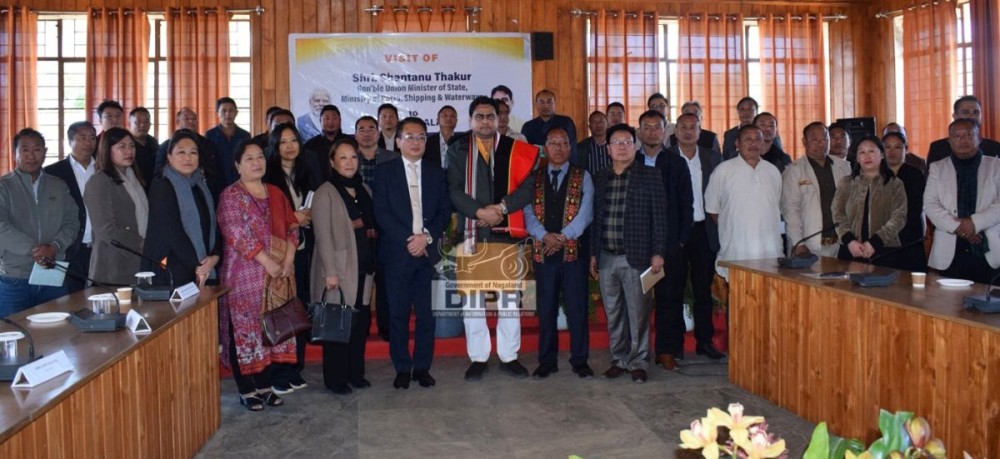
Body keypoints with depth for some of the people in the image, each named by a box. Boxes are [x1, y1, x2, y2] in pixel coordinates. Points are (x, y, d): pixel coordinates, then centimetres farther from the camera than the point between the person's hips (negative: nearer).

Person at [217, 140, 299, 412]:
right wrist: (268, 262, -18)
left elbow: (292, 226, 11)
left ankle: (265, 386, 20)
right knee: (244, 330, 0)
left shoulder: (275, 193, 13)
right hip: (244, 276, -6)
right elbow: (237, 235, -15)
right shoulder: (231, 196, -6)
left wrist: (289, 257, -5)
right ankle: (246, 390, 11)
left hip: (277, 276, 6)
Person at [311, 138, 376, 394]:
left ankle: (356, 373, 21)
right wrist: (330, 272, -16)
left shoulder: (364, 190, 13)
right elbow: (323, 235, -11)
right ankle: (335, 379, 11)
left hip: (363, 268, 6)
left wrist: (372, 263, 9)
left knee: (361, 321, 7)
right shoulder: (326, 192, -6)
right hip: (339, 270, -6)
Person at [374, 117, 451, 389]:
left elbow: (444, 211, 7)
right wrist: (408, 240, -12)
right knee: (398, 314, 1)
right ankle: (402, 368, 10)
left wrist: (426, 236, -10)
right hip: (397, 252, -1)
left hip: (427, 252, 2)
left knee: (426, 313, 2)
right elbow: (381, 211, -3)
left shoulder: (436, 173, 13)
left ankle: (422, 367, 12)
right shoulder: (386, 171, 6)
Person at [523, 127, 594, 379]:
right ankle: (547, 361, 16)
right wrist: (544, 236, -15)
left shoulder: (582, 177, 5)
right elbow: (528, 212, 1)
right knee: (546, 309, 7)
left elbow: (585, 212, -5)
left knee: (577, 308, 2)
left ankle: (580, 360, 13)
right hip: (543, 252, 2)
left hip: (573, 250, -2)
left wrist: (563, 236, -15)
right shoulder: (534, 178, 10)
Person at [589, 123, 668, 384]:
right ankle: (619, 359, 22)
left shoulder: (650, 176, 1)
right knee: (613, 313, 10)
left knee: (638, 313, 1)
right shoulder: (600, 179, 11)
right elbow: (595, 218, 13)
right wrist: (593, 254, 10)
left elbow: (659, 217, -2)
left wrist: (658, 253, -7)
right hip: (606, 257, 4)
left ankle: (638, 362, 13)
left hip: (636, 256, -4)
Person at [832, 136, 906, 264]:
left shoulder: (895, 184, 7)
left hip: (885, 251, -1)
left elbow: (898, 217, -3)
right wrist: (849, 240, -12)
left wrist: (875, 242, -15)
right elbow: (838, 214, 4)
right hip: (851, 250, 1)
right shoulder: (846, 183, 11)